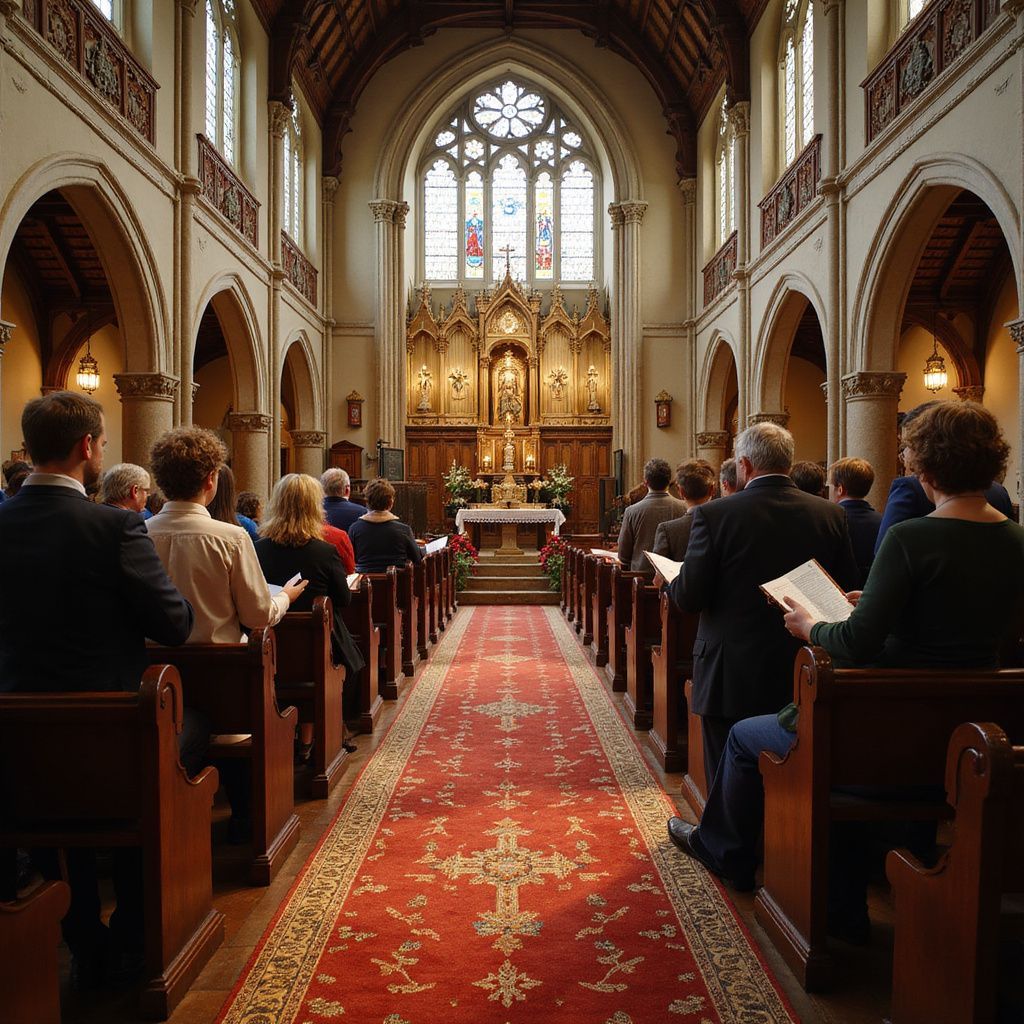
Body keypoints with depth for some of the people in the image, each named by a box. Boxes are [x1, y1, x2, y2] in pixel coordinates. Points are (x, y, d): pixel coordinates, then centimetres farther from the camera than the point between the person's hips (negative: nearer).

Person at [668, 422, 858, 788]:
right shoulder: (831, 515, -2)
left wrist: (670, 580, 8)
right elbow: (847, 592, 4)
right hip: (803, 677, 4)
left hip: (731, 678, -4)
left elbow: (689, 597, -13)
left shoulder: (713, 515, -14)